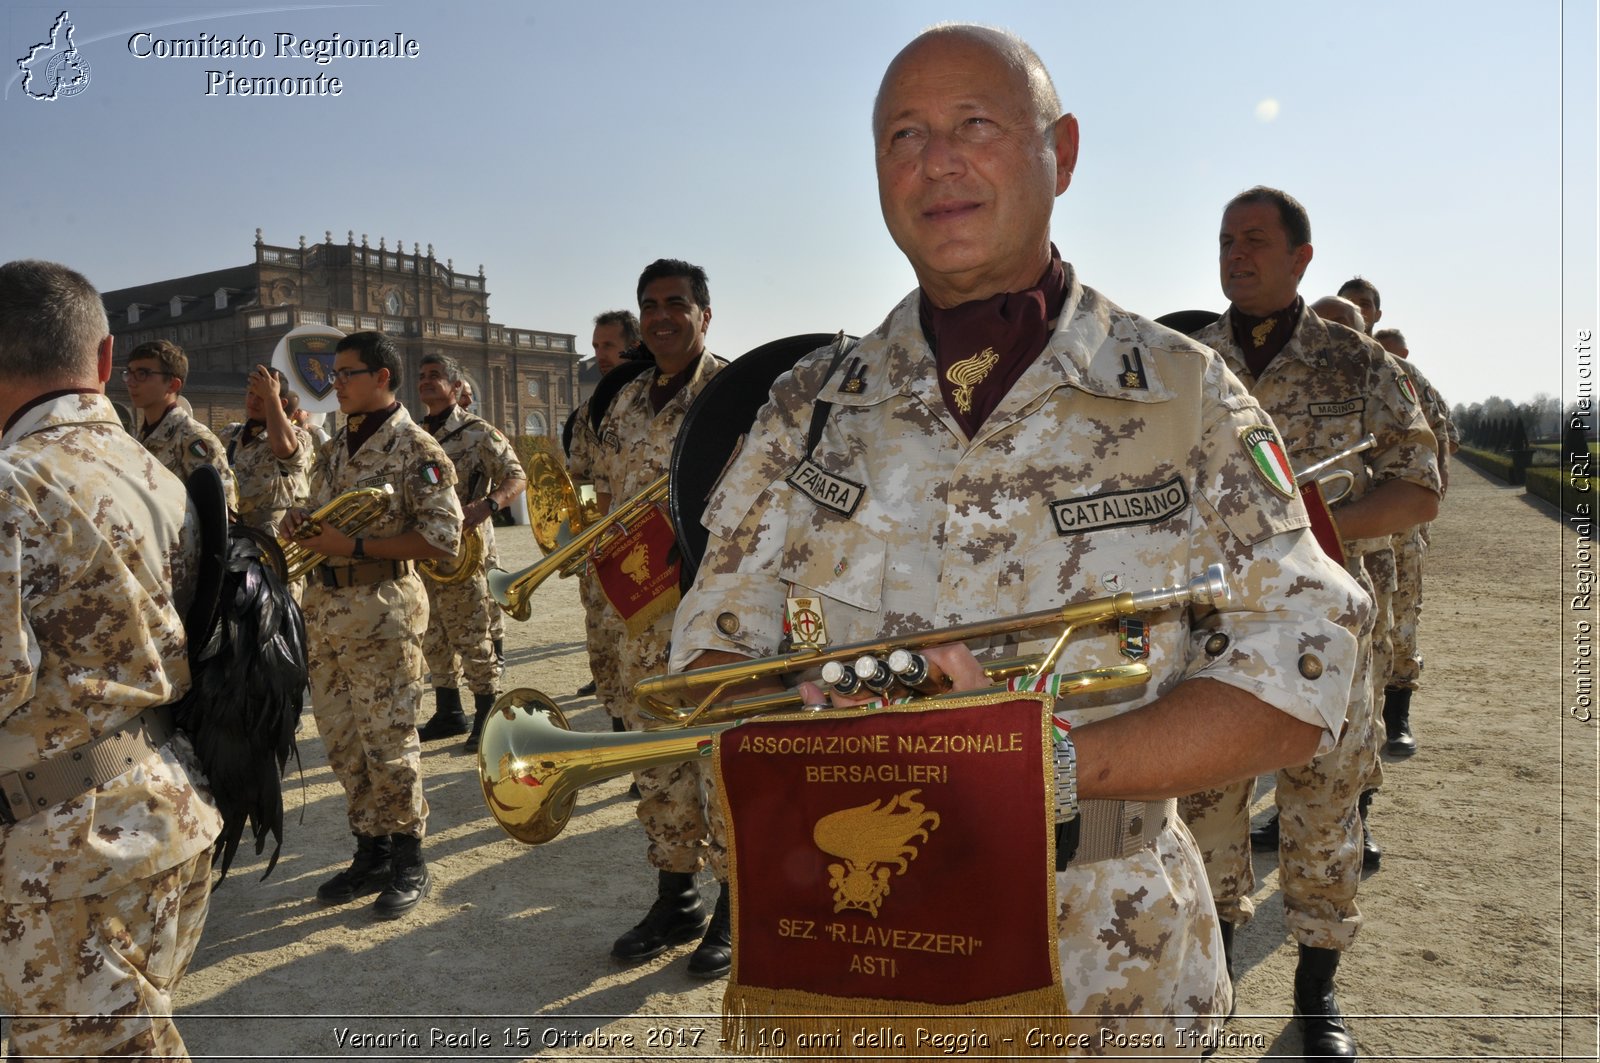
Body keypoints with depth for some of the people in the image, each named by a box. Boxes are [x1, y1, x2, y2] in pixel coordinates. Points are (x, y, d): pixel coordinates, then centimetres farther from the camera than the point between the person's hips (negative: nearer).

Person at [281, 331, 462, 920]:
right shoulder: (334, 448, 15)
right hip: (324, 606, 8)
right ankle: (371, 851, 26)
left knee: (387, 739, -2)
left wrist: (354, 545, -18)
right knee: (341, 739, 12)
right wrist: (302, 523, 2)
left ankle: (408, 861, 13)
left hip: (382, 608, -8)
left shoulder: (415, 447, -9)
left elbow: (442, 537, -16)